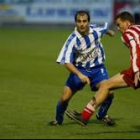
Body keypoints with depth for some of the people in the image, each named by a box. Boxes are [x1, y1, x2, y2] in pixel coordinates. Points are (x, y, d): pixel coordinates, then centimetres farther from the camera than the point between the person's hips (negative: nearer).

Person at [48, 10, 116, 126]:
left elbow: (105, 28, 12)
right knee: (64, 98, -8)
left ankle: (102, 115, 11)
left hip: (97, 68, 2)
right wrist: (79, 75, -45)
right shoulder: (72, 40, -25)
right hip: (79, 69, -2)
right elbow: (66, 62, -30)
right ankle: (58, 120, 23)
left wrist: (110, 32, 36)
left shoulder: (96, 30, -14)